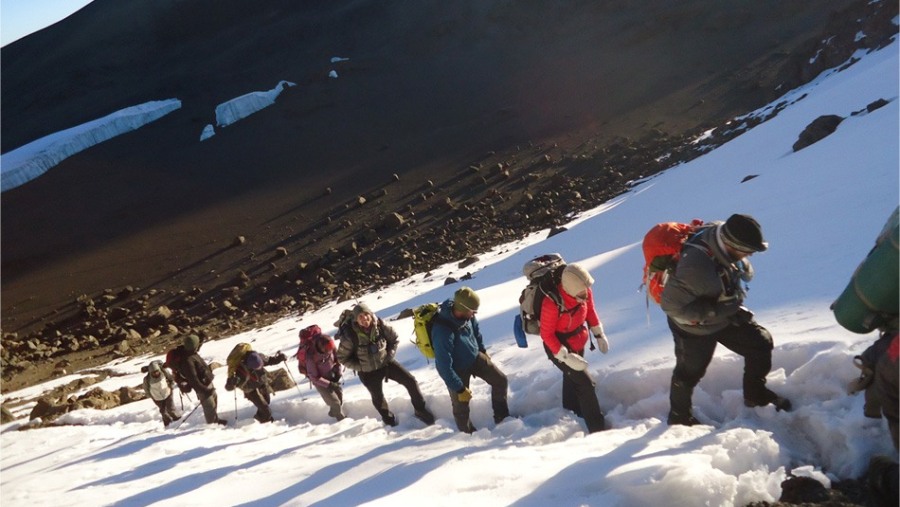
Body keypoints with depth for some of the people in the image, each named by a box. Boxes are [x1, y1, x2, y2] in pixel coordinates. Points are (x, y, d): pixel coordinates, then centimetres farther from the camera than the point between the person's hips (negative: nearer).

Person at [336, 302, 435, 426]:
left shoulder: (380, 325, -19)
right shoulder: (349, 336, -27)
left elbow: (394, 339, 1)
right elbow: (342, 358, -13)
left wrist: (390, 355, -8)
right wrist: (361, 366, -15)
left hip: (386, 363, 2)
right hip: (368, 372, -2)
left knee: (410, 381, -3)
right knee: (378, 397, 15)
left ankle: (420, 410, 18)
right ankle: (389, 419, 45)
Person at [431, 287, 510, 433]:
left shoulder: (466, 314, -21)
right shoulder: (442, 332, -42)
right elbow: (444, 367, -33)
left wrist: (483, 351, 17)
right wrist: (459, 389, -23)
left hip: (475, 356, 6)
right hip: (457, 368, -6)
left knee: (501, 381, 8)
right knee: (461, 406, 7)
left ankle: (502, 418, 28)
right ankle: (469, 433, 33)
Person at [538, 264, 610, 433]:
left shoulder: (585, 292, -21)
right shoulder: (551, 304, -38)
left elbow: (590, 310, 1)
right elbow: (546, 334, -26)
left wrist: (599, 335, 6)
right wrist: (566, 357, -28)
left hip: (578, 341, 7)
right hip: (558, 346, -7)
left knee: (572, 378, 27)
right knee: (585, 384, -10)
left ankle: (571, 416, 51)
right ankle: (597, 430, 1)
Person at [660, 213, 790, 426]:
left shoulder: (723, 233, -22)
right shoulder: (697, 267, -44)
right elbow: (672, 305, -35)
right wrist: (718, 311, -32)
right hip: (695, 326, -6)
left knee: (761, 343, 10)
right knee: (690, 372, 15)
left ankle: (756, 394, 35)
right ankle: (679, 416, 42)